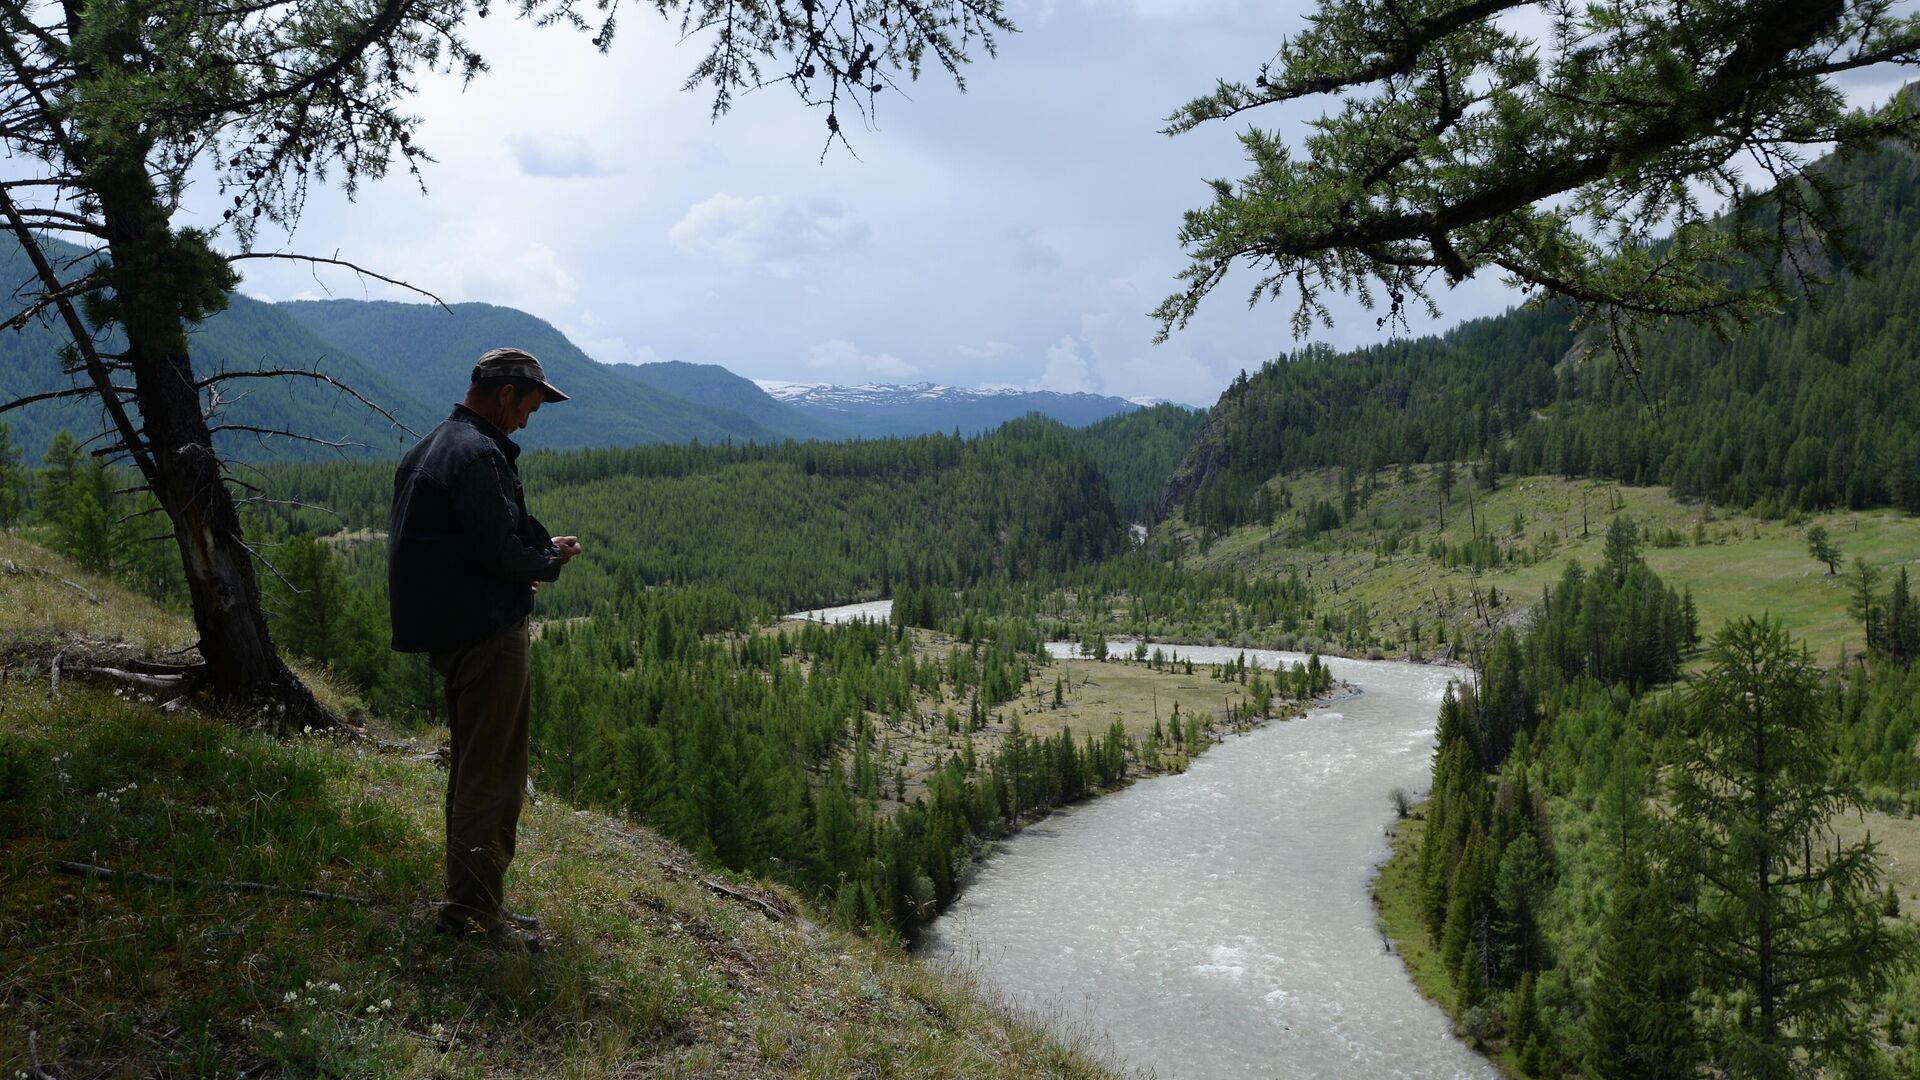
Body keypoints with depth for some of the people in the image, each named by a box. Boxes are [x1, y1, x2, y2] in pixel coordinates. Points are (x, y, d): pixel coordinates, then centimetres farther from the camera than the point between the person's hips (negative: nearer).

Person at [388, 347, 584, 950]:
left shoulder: (426, 450, 15)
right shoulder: (478, 454, -18)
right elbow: (502, 553, -22)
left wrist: (524, 571, 14)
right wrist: (552, 559, -3)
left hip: (446, 631, 10)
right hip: (488, 634, -10)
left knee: (471, 768, 19)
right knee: (493, 775, -3)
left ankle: (466, 899, 28)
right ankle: (474, 910, 2)